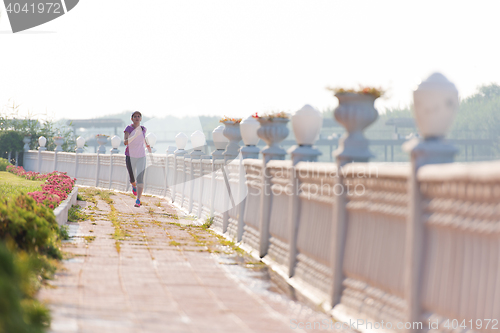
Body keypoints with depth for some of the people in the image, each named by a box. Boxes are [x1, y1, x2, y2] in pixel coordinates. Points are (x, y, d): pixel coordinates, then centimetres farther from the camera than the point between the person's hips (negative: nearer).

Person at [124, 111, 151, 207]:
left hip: (141, 157, 1)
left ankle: (138, 200, -16)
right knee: (132, 179, 11)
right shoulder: (128, 128, -12)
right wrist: (134, 136, -42)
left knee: (140, 178, -14)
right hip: (130, 157, -1)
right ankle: (134, 185, 48)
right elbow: (125, 142, -28)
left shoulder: (143, 129, 1)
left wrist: (147, 144, 24)